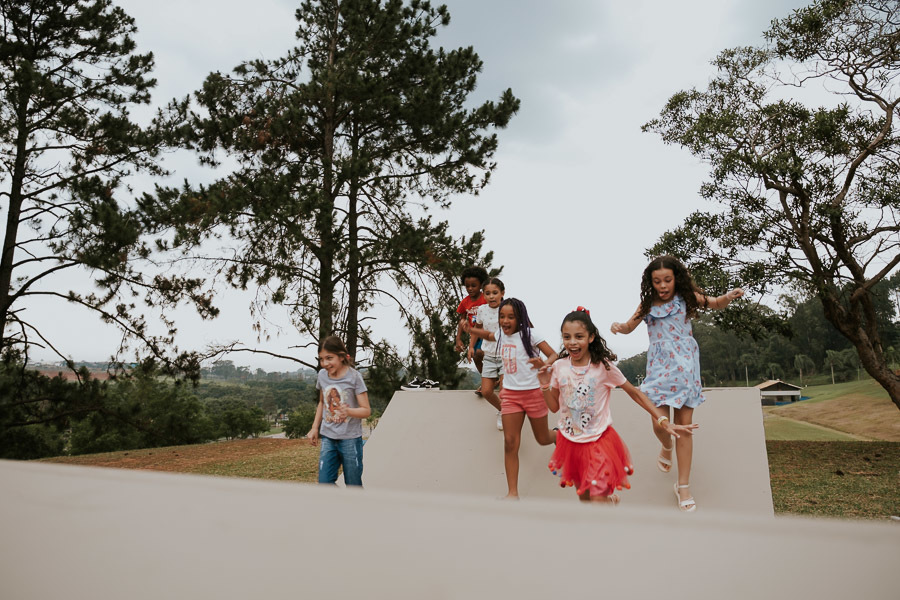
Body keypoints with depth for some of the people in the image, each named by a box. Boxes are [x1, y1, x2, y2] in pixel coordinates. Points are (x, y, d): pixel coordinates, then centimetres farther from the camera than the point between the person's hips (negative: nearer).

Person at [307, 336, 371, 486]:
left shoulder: (354, 376, -12)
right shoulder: (322, 375, 2)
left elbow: (366, 410, -13)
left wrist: (348, 411, -32)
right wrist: (315, 428, 13)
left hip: (350, 439, -4)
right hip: (327, 438, 4)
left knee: (353, 485, 4)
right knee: (324, 482, 0)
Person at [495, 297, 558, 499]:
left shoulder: (529, 334, -12)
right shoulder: (503, 335, 4)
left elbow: (553, 355, -14)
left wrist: (545, 363, -36)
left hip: (533, 392, -4)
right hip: (510, 394, 4)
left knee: (543, 439, 12)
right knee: (510, 442, -5)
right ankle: (512, 493, -1)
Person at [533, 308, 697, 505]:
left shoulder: (603, 367, -14)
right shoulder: (559, 367, -6)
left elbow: (635, 394, -6)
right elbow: (554, 406, 4)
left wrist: (664, 421, -11)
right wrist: (545, 384, -12)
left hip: (598, 442, -3)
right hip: (570, 442, 3)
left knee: (598, 500, -5)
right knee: (584, 498, 17)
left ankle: (610, 499, 29)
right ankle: (610, 498, 49)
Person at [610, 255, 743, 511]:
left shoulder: (686, 297, 2)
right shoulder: (648, 304, 4)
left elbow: (716, 303, 9)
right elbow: (629, 326, 10)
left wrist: (729, 296, -14)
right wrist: (618, 326, -13)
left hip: (685, 366, 0)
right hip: (659, 367, 1)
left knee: (684, 425, 0)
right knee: (659, 424, -5)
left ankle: (683, 486, 11)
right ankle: (667, 448, 35)